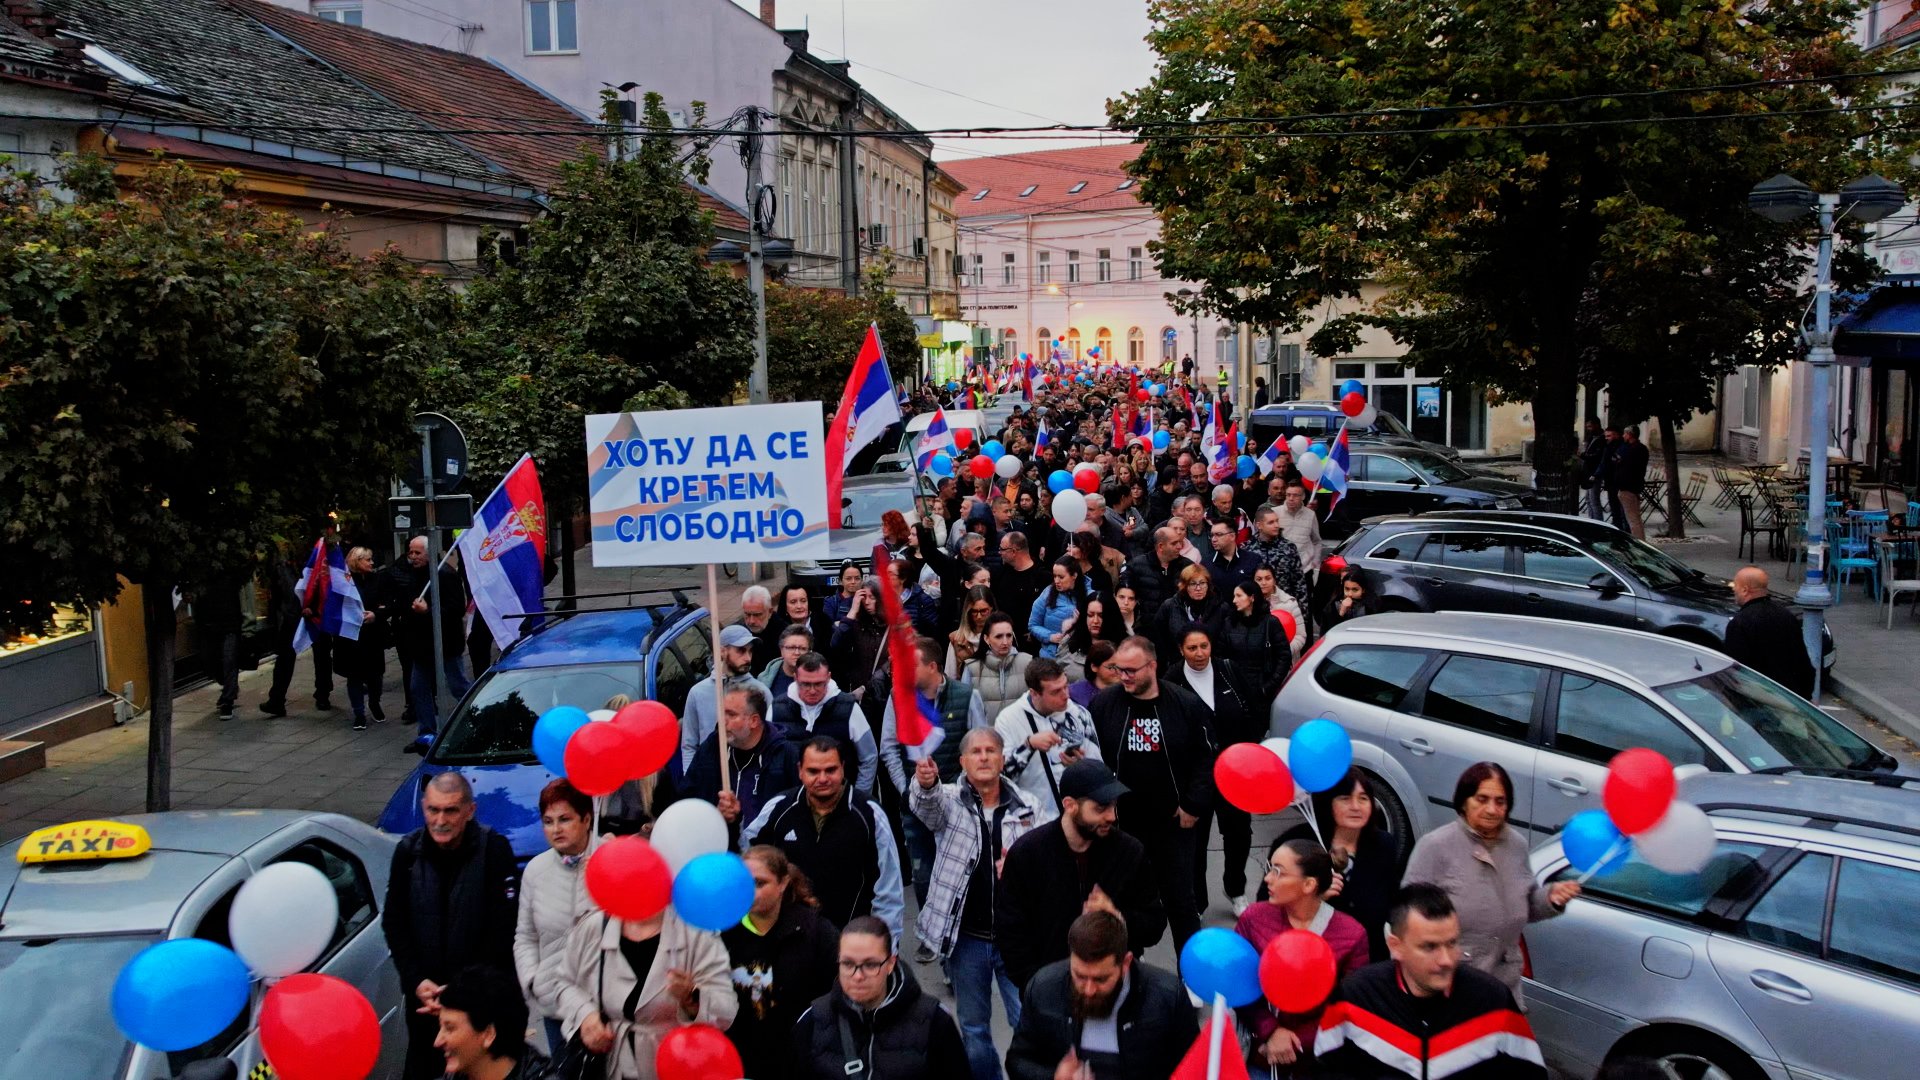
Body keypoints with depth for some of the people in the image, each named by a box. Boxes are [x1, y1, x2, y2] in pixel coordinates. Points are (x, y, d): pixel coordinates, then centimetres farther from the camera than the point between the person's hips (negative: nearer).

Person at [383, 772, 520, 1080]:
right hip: (423, 996, 3)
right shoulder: (408, 850, -2)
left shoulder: (494, 849, -14)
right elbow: (393, 923, 4)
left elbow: (504, 929, -12)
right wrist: (416, 982, -6)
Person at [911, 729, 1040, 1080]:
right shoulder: (948, 801, -2)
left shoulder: (1027, 806, 2)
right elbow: (926, 805, -26)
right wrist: (926, 784, -49)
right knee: (973, 1025, 14)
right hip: (966, 936, 0)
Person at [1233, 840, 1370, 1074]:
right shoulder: (1253, 918, -7)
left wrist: (1297, 1042, -12)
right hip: (1259, 1051, 1)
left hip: (1318, 1058, -1)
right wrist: (1269, 1031, -17)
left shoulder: (1352, 935, -13)